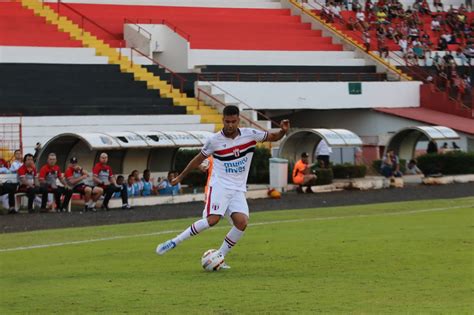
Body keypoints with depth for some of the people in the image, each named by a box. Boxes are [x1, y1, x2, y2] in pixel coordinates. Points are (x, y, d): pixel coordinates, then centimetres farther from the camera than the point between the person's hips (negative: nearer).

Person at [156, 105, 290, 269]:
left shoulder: (250, 134, 0)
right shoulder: (215, 140, -4)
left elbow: (274, 137, 10)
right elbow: (199, 159, 9)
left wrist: (283, 131, -13)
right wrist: (180, 177, 15)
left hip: (238, 189, 3)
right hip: (219, 186, -3)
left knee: (242, 222, -18)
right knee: (213, 219, -26)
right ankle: (175, 242, -17)